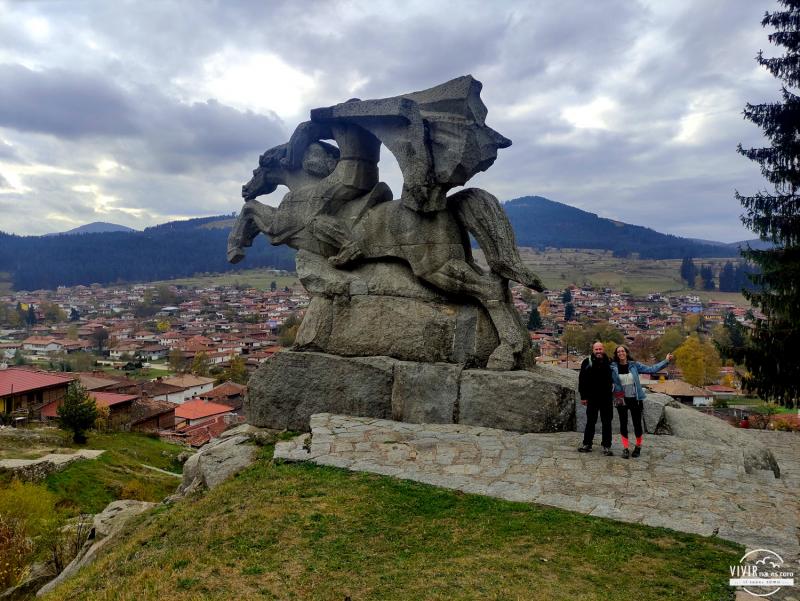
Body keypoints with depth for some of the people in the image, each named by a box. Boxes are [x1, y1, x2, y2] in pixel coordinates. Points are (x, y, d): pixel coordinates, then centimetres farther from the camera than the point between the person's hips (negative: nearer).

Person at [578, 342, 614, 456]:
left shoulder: (609, 363, 1)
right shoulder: (587, 362, -3)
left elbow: (614, 379, 10)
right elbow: (582, 380, -2)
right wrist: (583, 396, -5)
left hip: (606, 398, 1)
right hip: (592, 398, -1)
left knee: (607, 423, 5)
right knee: (590, 422, 8)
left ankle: (606, 446, 13)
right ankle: (587, 444, 17)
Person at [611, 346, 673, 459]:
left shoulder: (634, 365, -2)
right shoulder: (613, 367, -4)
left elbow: (651, 369, -1)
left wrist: (666, 361, -4)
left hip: (635, 399, 0)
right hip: (621, 400, 0)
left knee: (637, 423, 7)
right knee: (623, 423, 3)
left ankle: (638, 446, 26)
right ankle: (625, 448, 11)